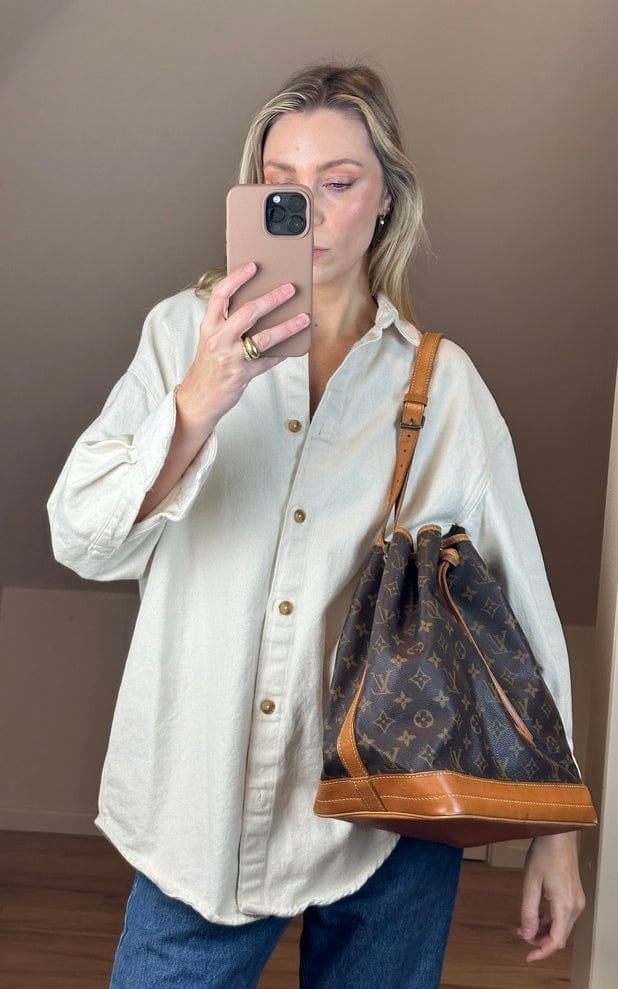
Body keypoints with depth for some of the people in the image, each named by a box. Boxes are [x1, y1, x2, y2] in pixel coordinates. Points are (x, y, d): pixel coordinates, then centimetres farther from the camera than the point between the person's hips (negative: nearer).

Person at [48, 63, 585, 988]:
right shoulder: (185, 334, -1)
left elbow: (521, 608, 2)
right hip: (206, 807, 0)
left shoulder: (444, 384, -1)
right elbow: (84, 540, -12)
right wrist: (203, 398, -28)